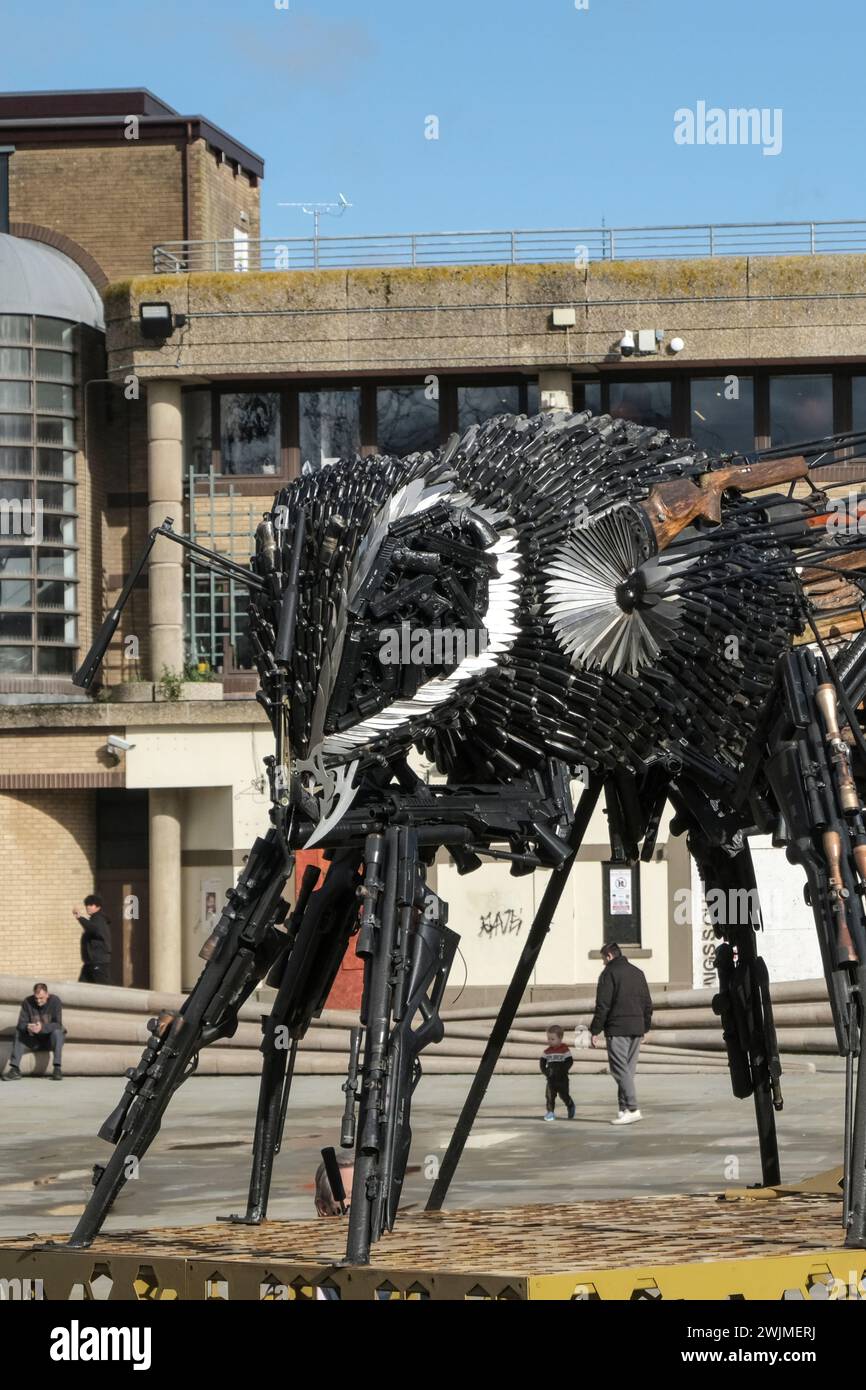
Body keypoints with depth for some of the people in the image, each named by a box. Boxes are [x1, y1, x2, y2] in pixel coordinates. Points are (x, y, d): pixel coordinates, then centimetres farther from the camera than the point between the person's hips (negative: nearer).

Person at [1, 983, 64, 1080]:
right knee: (18, 1032, -23)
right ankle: (15, 1070, -28)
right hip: (34, 1041, 2)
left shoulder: (55, 1001, -15)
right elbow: (21, 1023, -13)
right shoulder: (28, 1002, -10)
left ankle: (57, 1069, -37)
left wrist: (42, 1027, -42)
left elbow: (58, 1025, -23)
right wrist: (27, 1028, -39)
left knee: (57, 1032, -34)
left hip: (50, 1039, -2)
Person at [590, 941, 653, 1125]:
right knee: (629, 1069, 11)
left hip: (617, 1029, -7)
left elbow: (603, 1005, -11)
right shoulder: (638, 973, 17)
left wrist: (595, 1031, -7)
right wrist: (644, 1027, 21)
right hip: (636, 1029, 7)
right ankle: (624, 1109, 8)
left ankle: (632, 1109, -17)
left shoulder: (609, 973, -5)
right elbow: (647, 1003, 18)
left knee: (620, 1069, -8)